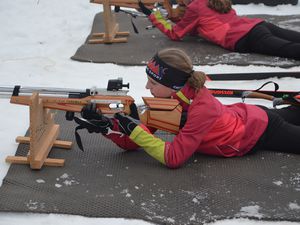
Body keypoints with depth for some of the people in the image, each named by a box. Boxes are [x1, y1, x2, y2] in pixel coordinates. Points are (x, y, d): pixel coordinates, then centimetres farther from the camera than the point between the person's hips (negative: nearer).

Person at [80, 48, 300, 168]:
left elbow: (173, 158, -42)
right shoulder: (167, 98, -21)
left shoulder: (201, 107, -43)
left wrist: (134, 128, -45)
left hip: (261, 130, -6)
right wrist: (105, 124, -36)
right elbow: (131, 144, -19)